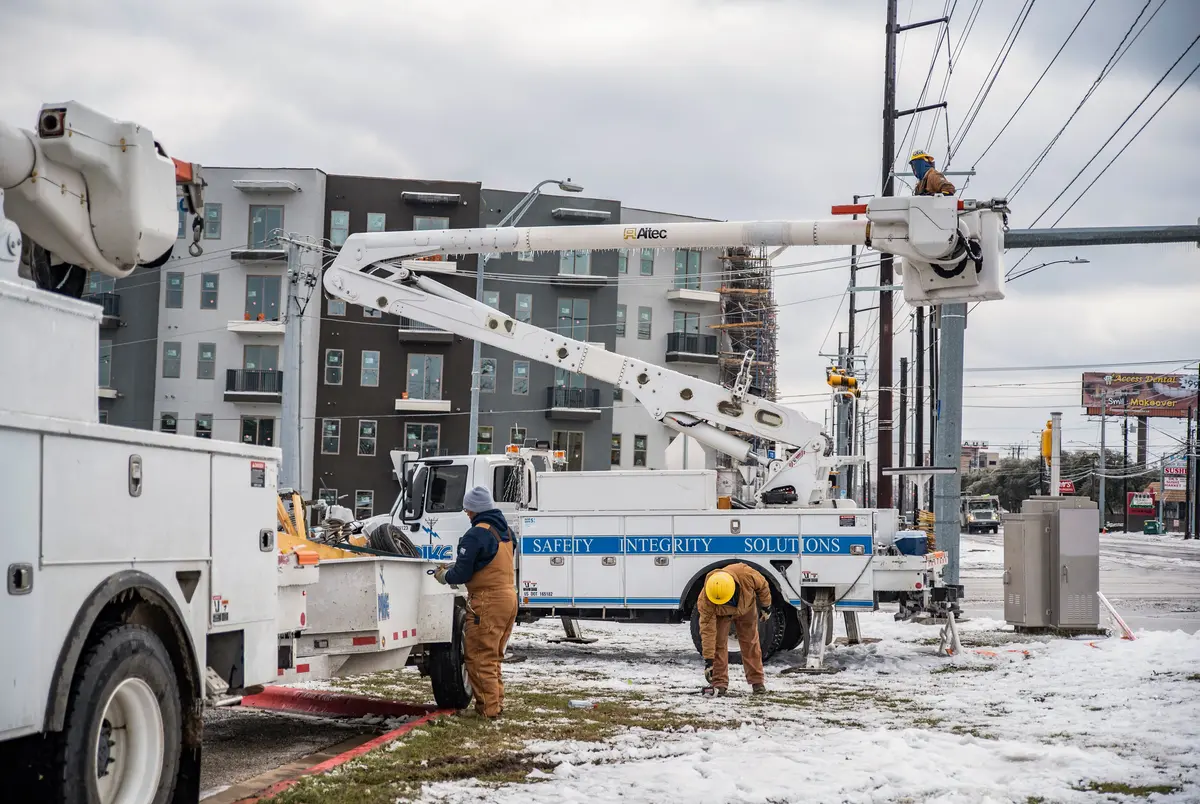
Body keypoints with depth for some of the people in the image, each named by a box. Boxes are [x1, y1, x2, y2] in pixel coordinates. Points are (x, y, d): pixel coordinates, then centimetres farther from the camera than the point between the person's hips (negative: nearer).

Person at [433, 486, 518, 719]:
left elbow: (462, 574, -15)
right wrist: (452, 568, 21)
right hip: (509, 596, 9)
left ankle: (488, 708, 0)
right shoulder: (505, 531, 11)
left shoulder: (476, 534, -17)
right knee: (493, 656, 19)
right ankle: (497, 702, 24)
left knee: (479, 657, -1)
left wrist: (443, 576, 6)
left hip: (488, 601, -9)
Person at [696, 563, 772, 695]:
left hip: (745, 608, 1)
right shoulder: (705, 601, -41)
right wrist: (708, 660, -36)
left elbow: (762, 585, -19)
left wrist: (765, 607, -7)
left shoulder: (745, 574, -43)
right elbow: (707, 630, -37)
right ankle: (720, 684, -3)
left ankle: (757, 682, 10)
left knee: (750, 644, 2)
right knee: (718, 643, -10)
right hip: (719, 614, -1)